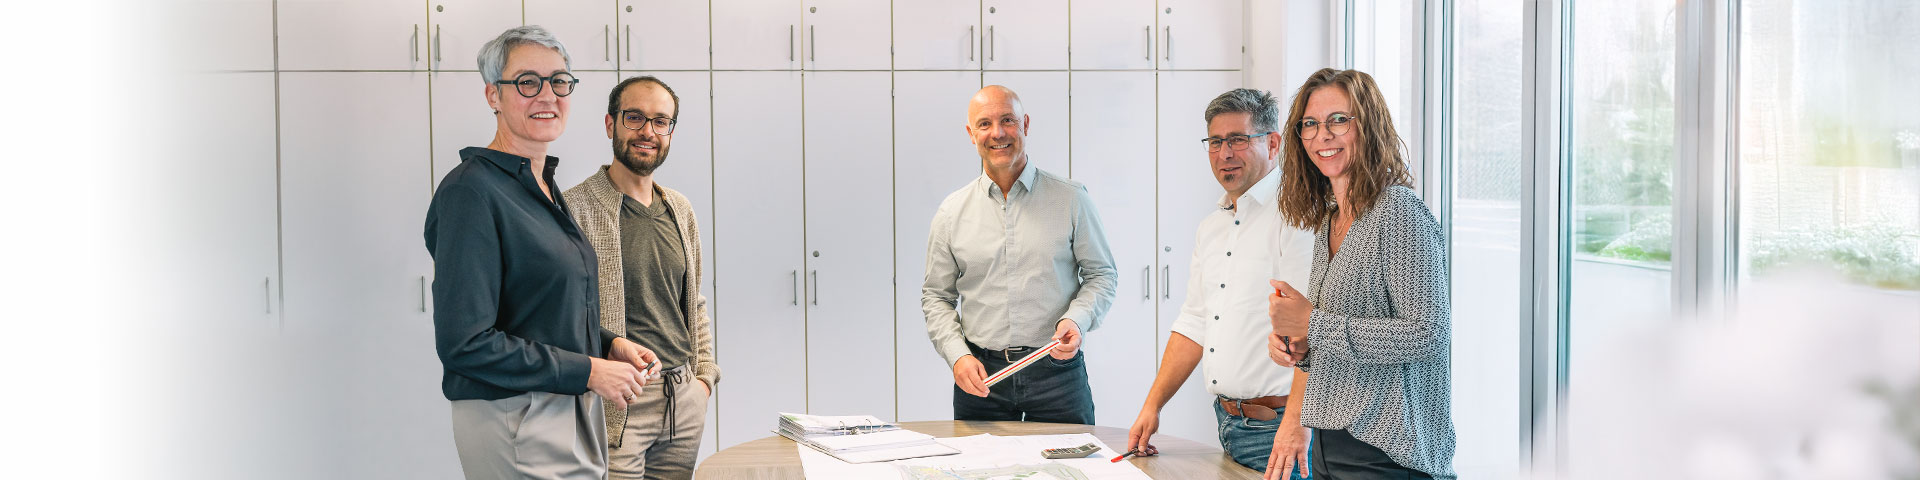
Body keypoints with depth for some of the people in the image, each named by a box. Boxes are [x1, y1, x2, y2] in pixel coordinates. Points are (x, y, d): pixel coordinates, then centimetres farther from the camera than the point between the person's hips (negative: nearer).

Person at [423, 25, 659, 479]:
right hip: (514, 421, -9)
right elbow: (464, 344, -21)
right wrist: (588, 371, -18)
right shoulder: (471, 191, -15)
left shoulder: (543, 187, 14)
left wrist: (609, 344, 4)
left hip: (573, 413, 9)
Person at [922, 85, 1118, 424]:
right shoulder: (952, 213, 7)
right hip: (981, 374, 1)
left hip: (1057, 373, -1)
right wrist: (958, 355, -5)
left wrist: (1076, 320, -12)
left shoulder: (1071, 199, 3)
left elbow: (1101, 275, 7)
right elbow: (936, 296, 11)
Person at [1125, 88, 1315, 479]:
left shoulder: (1295, 214, -12)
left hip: (1277, 430, -8)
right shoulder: (1211, 227, 16)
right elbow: (1194, 325, 21)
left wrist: (1298, 424, -27)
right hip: (1229, 424, 8)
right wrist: (1152, 406, 15)